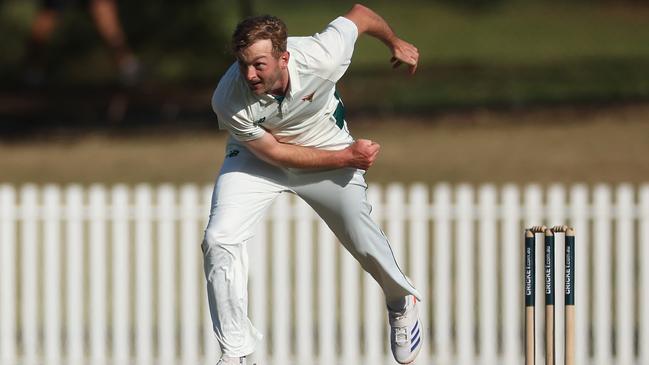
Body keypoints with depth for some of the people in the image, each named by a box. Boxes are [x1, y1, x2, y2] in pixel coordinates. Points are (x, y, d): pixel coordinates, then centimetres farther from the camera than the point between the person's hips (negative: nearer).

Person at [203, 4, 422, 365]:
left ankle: (402, 302, 40)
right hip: (258, 157, -1)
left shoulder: (321, 58, -36)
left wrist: (396, 43, 7)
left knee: (365, 243, 5)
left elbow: (359, 14, -14)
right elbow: (273, 152, -20)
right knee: (219, 240, -18)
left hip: (329, 148, 1)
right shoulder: (229, 101, -34)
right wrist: (347, 158, -19)